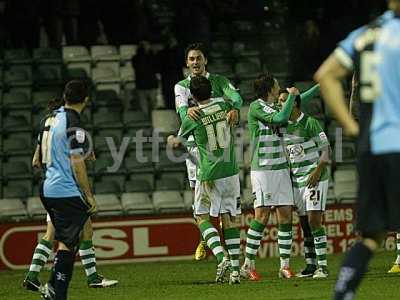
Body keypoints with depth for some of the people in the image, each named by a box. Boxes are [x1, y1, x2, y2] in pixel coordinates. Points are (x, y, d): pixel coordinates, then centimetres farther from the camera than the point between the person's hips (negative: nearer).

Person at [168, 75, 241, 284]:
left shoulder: (192, 118, -6)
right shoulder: (224, 107, 1)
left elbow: (178, 140, 14)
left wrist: (172, 140, 35)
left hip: (208, 175, -4)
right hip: (230, 171, 4)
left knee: (202, 217, 7)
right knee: (230, 219, 8)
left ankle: (221, 257, -14)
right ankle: (235, 269, 4)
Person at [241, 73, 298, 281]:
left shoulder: (274, 107, 16)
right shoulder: (256, 106, -8)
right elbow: (281, 118, -19)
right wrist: (291, 95, -8)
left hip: (281, 168, 8)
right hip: (262, 169, -8)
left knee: (286, 215, 1)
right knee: (262, 215, -10)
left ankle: (285, 266, 4)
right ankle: (248, 265, -4)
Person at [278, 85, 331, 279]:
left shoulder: (310, 123, -10)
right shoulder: (284, 125, 10)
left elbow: (326, 149, -10)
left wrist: (318, 171, -21)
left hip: (314, 178, -7)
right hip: (296, 179, 7)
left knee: (314, 221, -14)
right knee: (304, 223, 6)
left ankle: (322, 266, -13)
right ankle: (310, 264, 12)